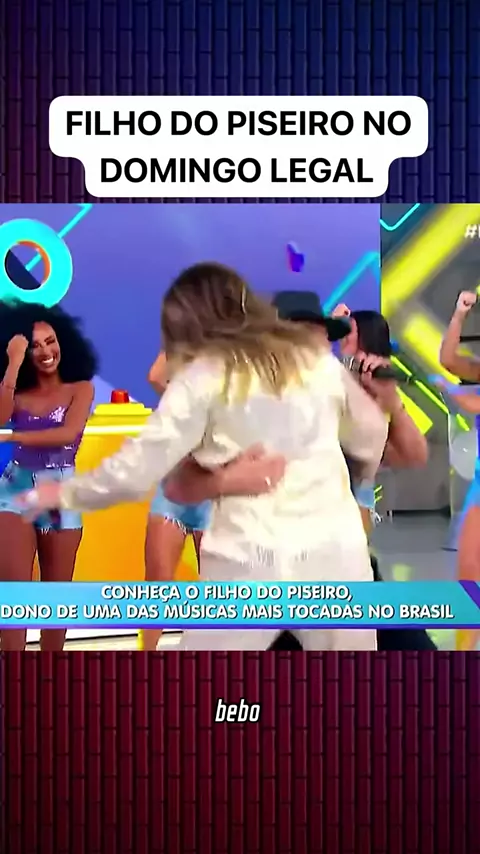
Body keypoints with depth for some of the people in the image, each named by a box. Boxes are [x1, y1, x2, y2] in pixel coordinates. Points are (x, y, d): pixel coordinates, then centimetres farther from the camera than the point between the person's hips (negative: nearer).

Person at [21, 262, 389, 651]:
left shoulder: (205, 375, -2)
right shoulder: (317, 357, 11)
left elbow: (136, 470, -4)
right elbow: (372, 438, 21)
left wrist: (64, 493, 11)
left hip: (253, 560, -4)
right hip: (334, 551, 4)